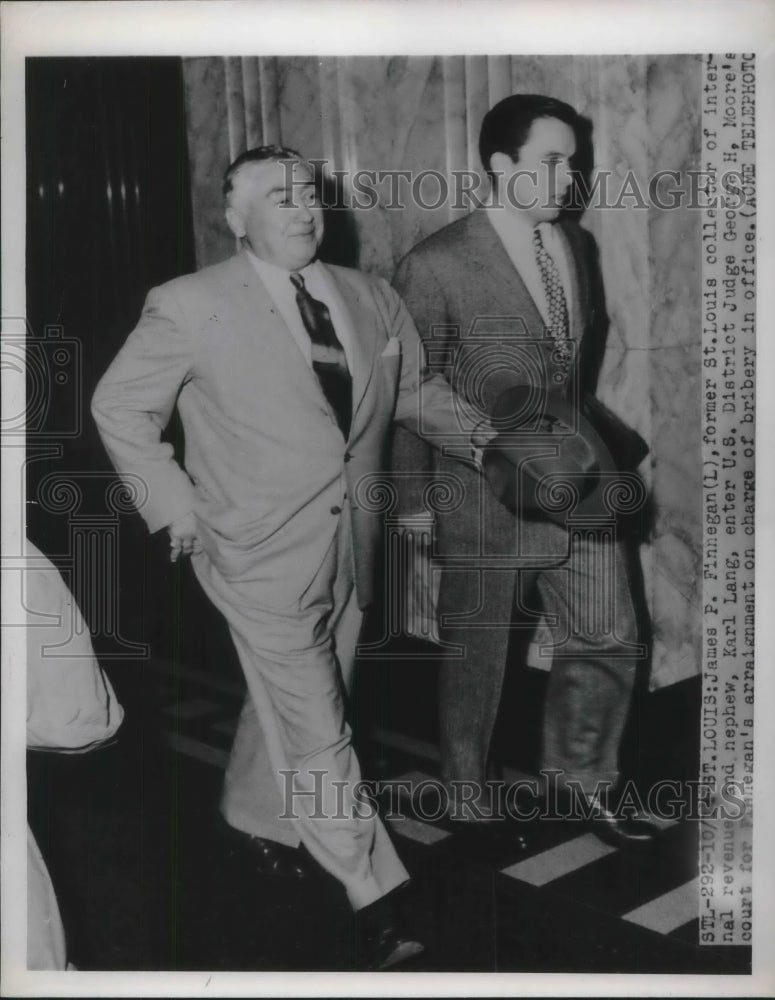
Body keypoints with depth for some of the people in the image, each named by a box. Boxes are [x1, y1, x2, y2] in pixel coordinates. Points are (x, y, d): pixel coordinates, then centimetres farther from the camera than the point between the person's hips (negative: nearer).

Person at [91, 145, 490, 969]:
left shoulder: (371, 299, 6)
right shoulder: (191, 307, -8)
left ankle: (259, 814, 47)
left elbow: (415, 391, 18)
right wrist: (174, 504, -7)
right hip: (263, 557, -5)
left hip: (349, 553, 5)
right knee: (317, 734, -3)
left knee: (288, 709, 20)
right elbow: (118, 406, 0)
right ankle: (374, 902, 10)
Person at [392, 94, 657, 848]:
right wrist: (413, 501, -5)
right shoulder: (437, 266, -14)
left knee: (608, 639, 12)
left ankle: (579, 774, 36)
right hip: (483, 496, -6)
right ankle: (469, 794, 34)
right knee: (474, 658, 11)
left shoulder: (575, 244, 6)